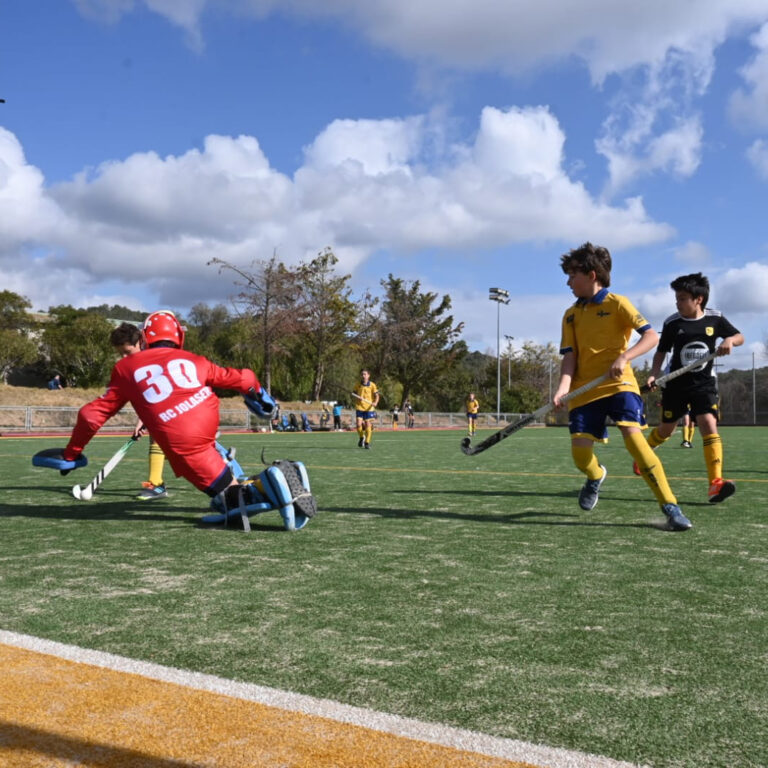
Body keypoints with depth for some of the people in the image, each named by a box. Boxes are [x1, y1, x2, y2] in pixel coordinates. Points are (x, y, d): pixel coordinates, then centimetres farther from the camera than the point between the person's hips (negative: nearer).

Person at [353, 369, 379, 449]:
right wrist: (357, 398, -9)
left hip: (369, 408, -1)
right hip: (359, 407, 1)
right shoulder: (357, 385, 4)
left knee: (368, 425, -1)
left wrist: (375, 402, -22)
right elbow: (354, 394, 13)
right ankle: (361, 438, 18)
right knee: (358, 424, -10)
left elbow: (376, 396, -2)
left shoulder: (372, 385, -2)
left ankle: (367, 442, 13)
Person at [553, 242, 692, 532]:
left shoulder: (617, 303, -2)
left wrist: (623, 357, -25)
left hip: (618, 384, -4)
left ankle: (670, 506, -16)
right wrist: (563, 387, -15)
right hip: (585, 391, 4)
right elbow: (570, 356, 3)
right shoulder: (571, 315, 11)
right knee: (580, 455, -5)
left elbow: (651, 336, -10)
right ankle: (596, 476, 34)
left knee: (633, 435, -25)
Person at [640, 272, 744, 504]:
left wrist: (730, 340, -16)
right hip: (676, 384, 0)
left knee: (709, 425, -19)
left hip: (704, 384, 0)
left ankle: (716, 483, -22)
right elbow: (661, 352, 2)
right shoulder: (672, 323, -7)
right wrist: (654, 374, -14)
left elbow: (740, 337, 8)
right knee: (666, 429, 12)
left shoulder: (715, 318, -5)